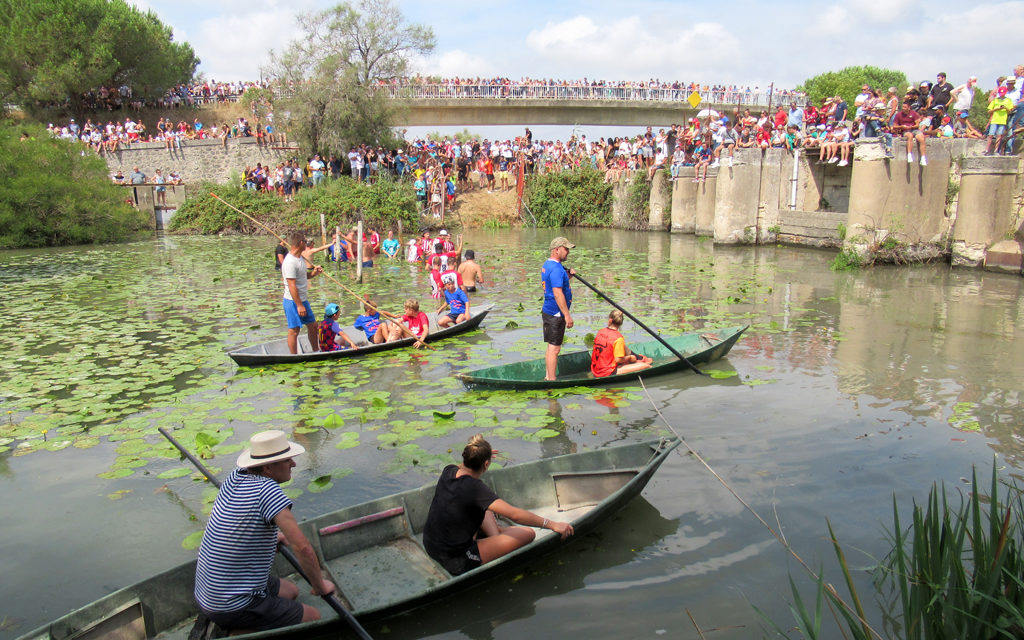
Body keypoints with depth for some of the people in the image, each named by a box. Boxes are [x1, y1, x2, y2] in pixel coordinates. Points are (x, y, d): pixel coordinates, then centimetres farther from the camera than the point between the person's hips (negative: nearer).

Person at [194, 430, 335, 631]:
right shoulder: (267, 488, -25)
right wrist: (320, 586, -13)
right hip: (234, 606, -9)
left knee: (291, 590, 25)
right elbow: (303, 547, -28)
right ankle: (240, 632, -1)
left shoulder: (236, 476, 0)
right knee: (313, 617, 4)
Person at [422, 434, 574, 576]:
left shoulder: (448, 471, -3)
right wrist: (552, 524, -23)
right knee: (528, 533, -7)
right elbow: (515, 515, -29)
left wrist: (476, 456, 36)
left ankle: (495, 538, 16)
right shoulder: (475, 488, -25)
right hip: (457, 562, -8)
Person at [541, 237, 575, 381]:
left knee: (551, 347, 18)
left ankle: (548, 377, 27)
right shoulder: (556, 269, -20)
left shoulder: (547, 264, 13)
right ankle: (552, 381, 1)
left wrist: (568, 276, 10)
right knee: (554, 349, -4)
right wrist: (567, 315, -23)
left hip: (548, 311, 11)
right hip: (555, 314, -11)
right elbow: (558, 294, -25)